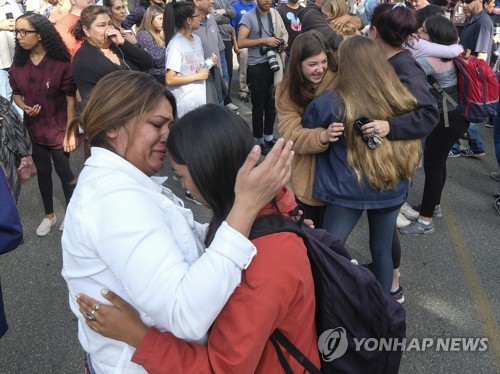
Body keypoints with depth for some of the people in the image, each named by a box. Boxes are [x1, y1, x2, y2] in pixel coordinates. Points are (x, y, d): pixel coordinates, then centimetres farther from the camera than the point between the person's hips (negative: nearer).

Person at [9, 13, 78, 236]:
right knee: (43, 172, 17)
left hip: (58, 129, -4)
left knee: (63, 171, 7)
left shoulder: (60, 63, -17)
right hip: (33, 129, 4)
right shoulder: (18, 64, -4)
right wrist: (25, 107, -14)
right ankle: (49, 215, 34)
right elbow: (16, 94, 9)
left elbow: (70, 99, -13)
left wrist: (70, 132, -14)